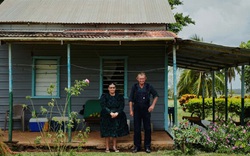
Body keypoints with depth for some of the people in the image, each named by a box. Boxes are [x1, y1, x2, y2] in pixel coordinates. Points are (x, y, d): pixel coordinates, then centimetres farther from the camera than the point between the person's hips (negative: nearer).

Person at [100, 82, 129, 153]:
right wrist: (110, 113, -22)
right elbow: (103, 106, -11)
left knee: (116, 131, 5)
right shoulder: (104, 96, -1)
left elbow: (122, 106, -3)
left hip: (117, 116, 2)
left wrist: (117, 113, -19)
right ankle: (107, 148, 8)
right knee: (107, 132, -1)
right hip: (107, 117, -2)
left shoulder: (120, 97, 5)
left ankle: (114, 146, 18)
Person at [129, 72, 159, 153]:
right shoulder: (134, 87, 0)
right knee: (136, 129, 5)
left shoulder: (149, 86, -1)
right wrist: (131, 110, -2)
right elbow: (131, 99, 3)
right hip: (137, 110, 0)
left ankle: (147, 146, 13)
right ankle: (137, 146, 15)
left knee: (147, 128, 3)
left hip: (146, 110, 0)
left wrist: (153, 105, -2)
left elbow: (156, 95, 9)